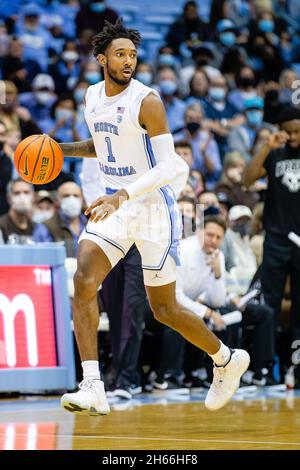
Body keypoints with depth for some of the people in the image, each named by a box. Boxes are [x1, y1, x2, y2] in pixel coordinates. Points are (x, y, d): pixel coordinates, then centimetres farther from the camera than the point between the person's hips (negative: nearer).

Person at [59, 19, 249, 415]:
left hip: (153, 205, -5)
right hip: (113, 204, 6)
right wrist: (64, 149, 9)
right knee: (84, 282, -19)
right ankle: (92, 390, -22)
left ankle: (227, 360, 32)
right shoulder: (93, 96, 6)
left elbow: (168, 167, -20)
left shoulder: (146, 101, -15)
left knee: (164, 309, 5)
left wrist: (123, 195, -33)